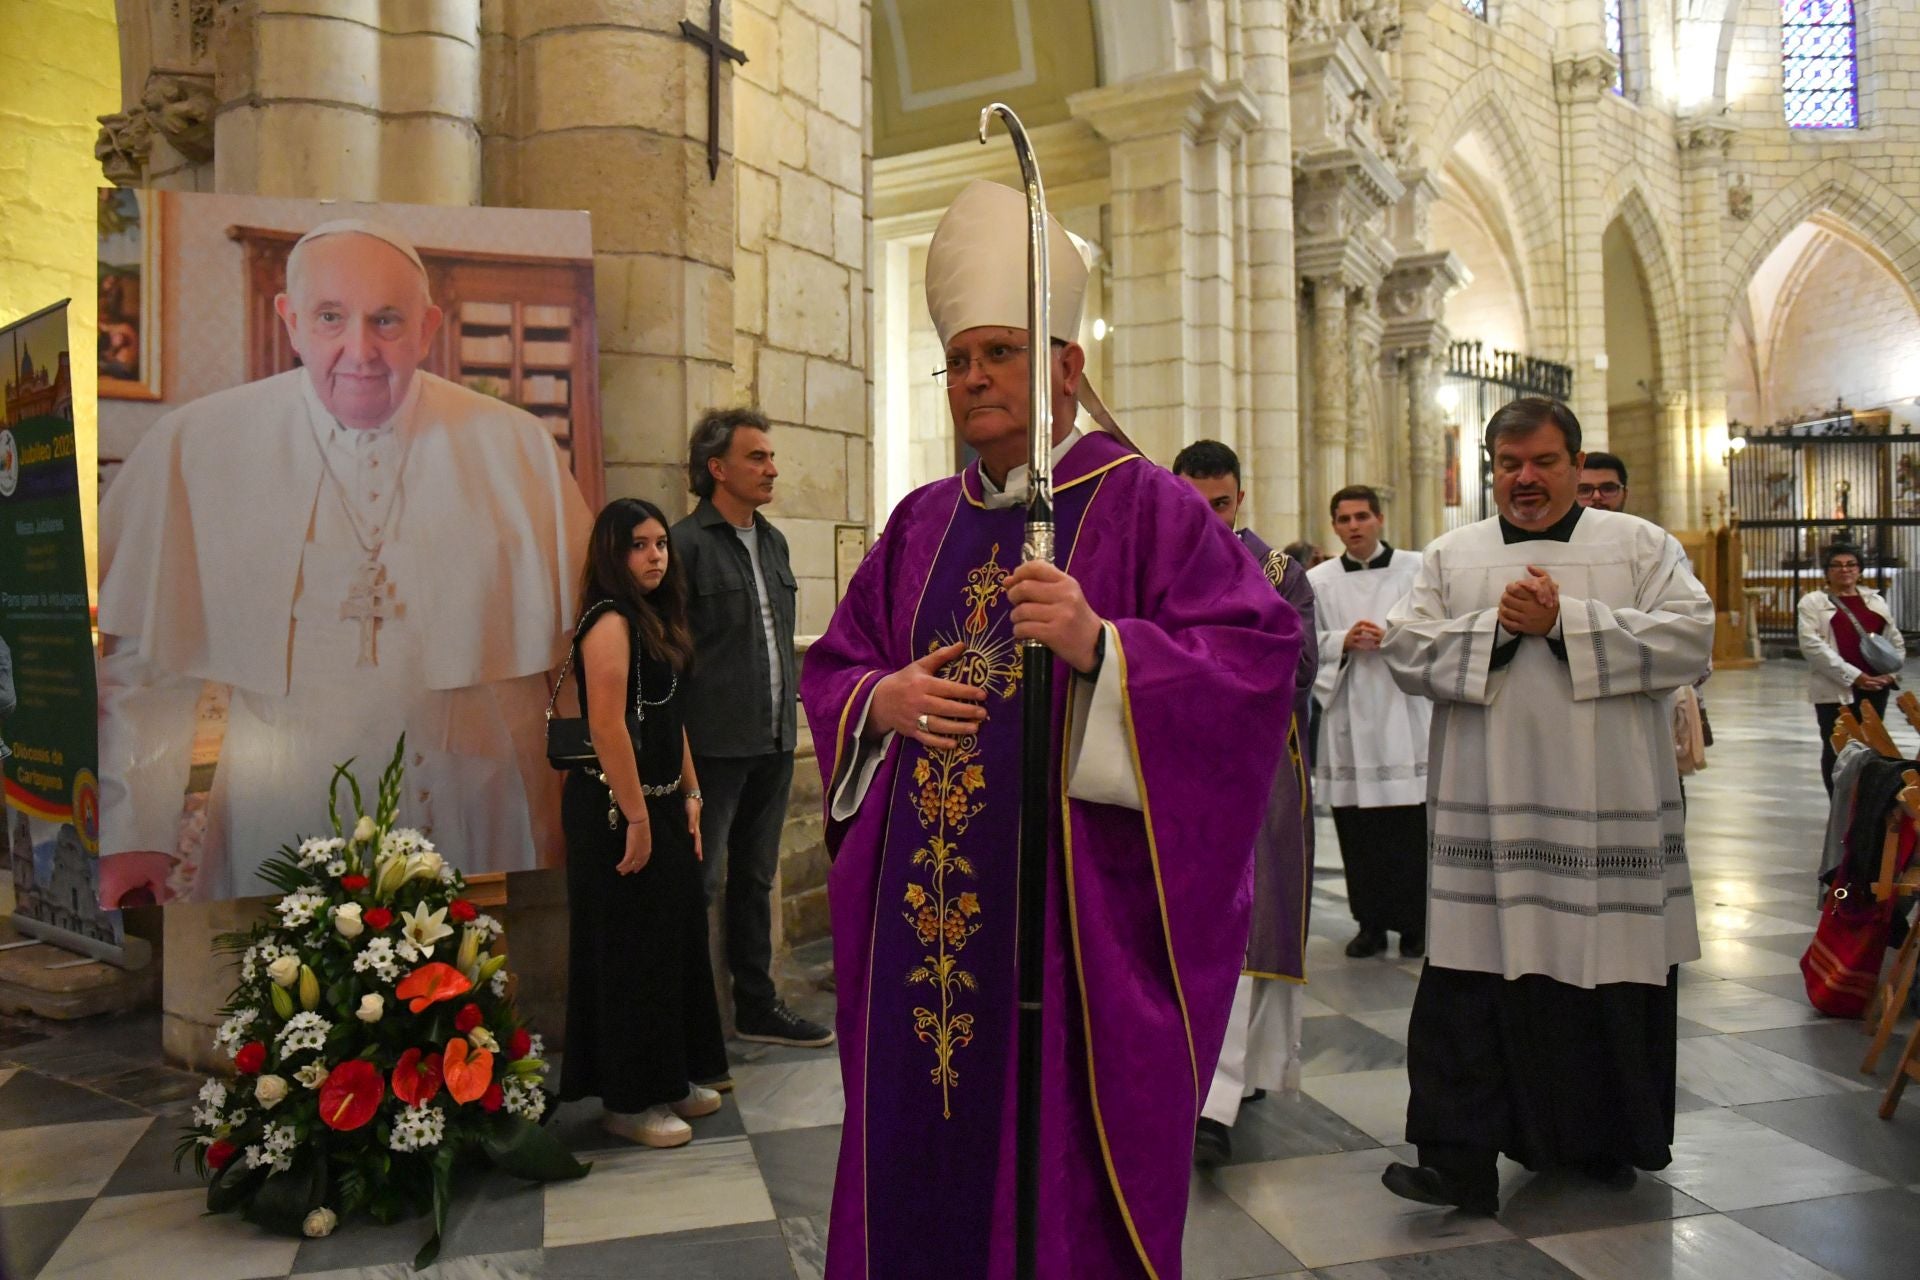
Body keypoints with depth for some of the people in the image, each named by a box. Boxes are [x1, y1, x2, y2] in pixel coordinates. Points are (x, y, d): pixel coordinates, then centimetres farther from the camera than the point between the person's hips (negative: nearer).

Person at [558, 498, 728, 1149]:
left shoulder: (657, 620, 13)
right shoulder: (610, 623, -16)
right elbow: (608, 728, -22)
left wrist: (689, 794, 11)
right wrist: (636, 819, -21)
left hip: (659, 804, 9)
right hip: (617, 811, -9)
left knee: (675, 940, 15)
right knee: (631, 952, 1)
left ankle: (671, 1080, 29)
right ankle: (628, 1101, 15)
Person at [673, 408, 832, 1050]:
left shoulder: (773, 540, 13)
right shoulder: (688, 543, -11)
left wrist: (794, 687, 12)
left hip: (774, 741, 8)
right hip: (715, 745, -8)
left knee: (755, 879, 17)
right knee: (701, 882, -1)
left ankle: (757, 1007, 28)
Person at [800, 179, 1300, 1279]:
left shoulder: (1143, 505, -3)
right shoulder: (923, 523, 13)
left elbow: (1260, 653, -12)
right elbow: (831, 669, 18)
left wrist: (1100, 644, -24)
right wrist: (883, 700, -4)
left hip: (1073, 905, -5)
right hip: (927, 902, 5)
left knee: (1063, 1163, 5)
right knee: (918, 1154, 14)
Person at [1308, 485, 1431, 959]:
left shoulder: (1417, 569, 4)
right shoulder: (1319, 581, 8)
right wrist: (1343, 641, -11)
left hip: (1403, 716, -1)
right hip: (1348, 719, 2)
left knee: (1412, 828, -1)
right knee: (1357, 831, 5)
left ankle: (1415, 923, 13)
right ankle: (1370, 922, 17)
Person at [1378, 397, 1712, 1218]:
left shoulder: (1641, 546, 7)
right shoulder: (1450, 557, 10)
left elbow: (1689, 638, -7)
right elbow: (1404, 650, 0)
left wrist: (1567, 620, -14)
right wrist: (1496, 626, -13)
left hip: (1609, 814, 0)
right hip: (1489, 817, 0)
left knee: (1616, 979, 10)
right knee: (1474, 983, -2)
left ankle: (1606, 1137, 30)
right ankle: (1460, 1157, 4)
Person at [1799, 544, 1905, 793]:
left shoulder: (1876, 600, 15)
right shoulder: (1813, 602, 1)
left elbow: (1896, 640, 18)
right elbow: (1811, 644, -10)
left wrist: (1892, 673, -1)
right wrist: (1853, 676, -16)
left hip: (1875, 688, 4)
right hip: (1835, 689, -4)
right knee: (1837, 750, 0)